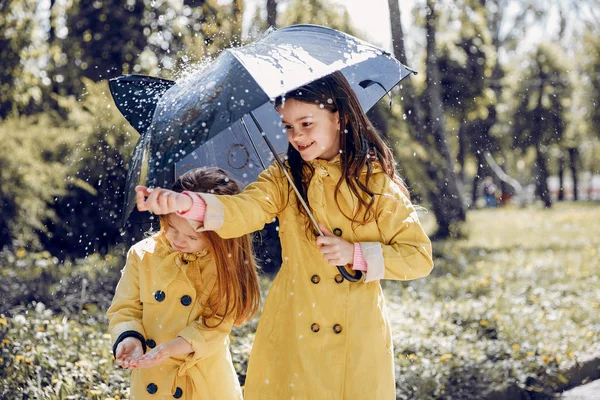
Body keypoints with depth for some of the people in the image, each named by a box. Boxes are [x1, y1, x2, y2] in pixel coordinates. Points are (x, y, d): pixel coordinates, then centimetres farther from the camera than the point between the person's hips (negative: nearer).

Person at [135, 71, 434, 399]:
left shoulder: (378, 183, -2)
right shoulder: (285, 179, 3)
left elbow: (420, 257, -3)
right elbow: (244, 210, -17)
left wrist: (356, 254, -16)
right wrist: (188, 204, -36)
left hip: (358, 342, -1)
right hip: (291, 339, 1)